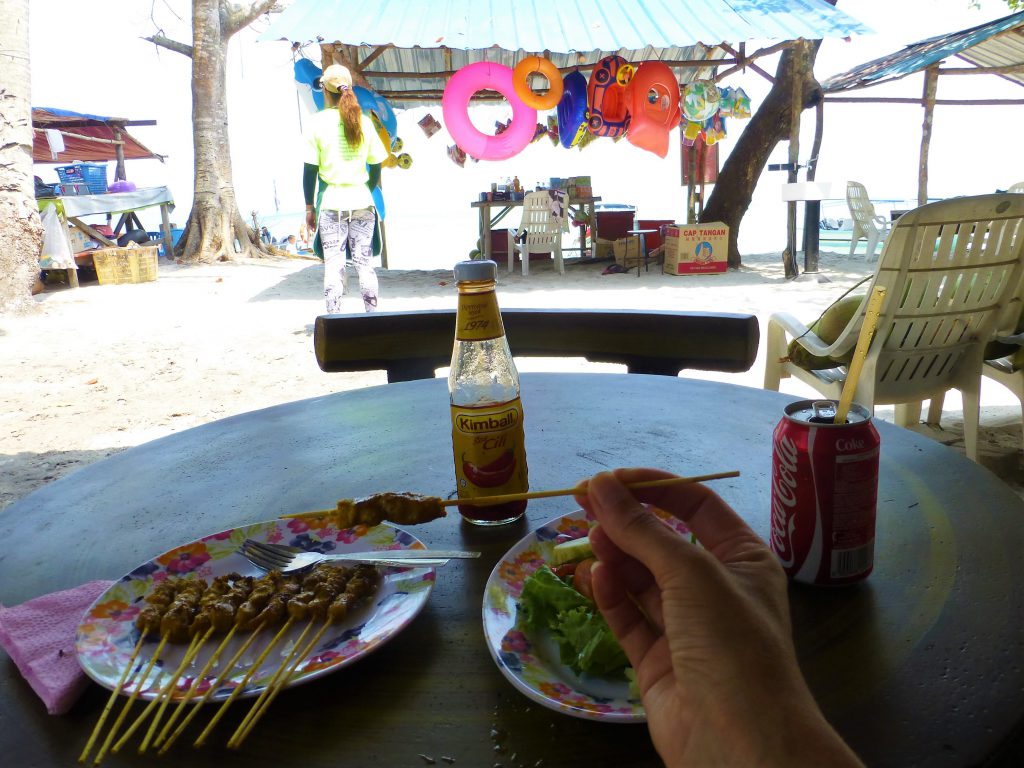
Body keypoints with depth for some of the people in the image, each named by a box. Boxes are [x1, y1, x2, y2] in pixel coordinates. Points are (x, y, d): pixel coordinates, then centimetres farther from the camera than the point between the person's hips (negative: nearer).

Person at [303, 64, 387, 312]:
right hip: (362, 203, 2)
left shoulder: (318, 122, -2)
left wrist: (309, 206, 4)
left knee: (333, 266, -1)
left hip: (331, 203, -2)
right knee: (364, 263, 7)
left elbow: (310, 169, -3)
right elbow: (376, 167, 7)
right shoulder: (364, 122, 5)